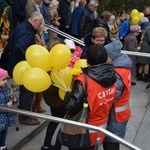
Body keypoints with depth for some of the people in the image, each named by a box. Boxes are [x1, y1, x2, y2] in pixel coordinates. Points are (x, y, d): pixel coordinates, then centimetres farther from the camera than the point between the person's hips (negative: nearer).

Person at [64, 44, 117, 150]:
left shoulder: (83, 80, -29)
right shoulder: (111, 76, -9)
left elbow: (71, 107, -29)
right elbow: (110, 101, 2)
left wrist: (68, 94, -10)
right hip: (101, 127, 6)